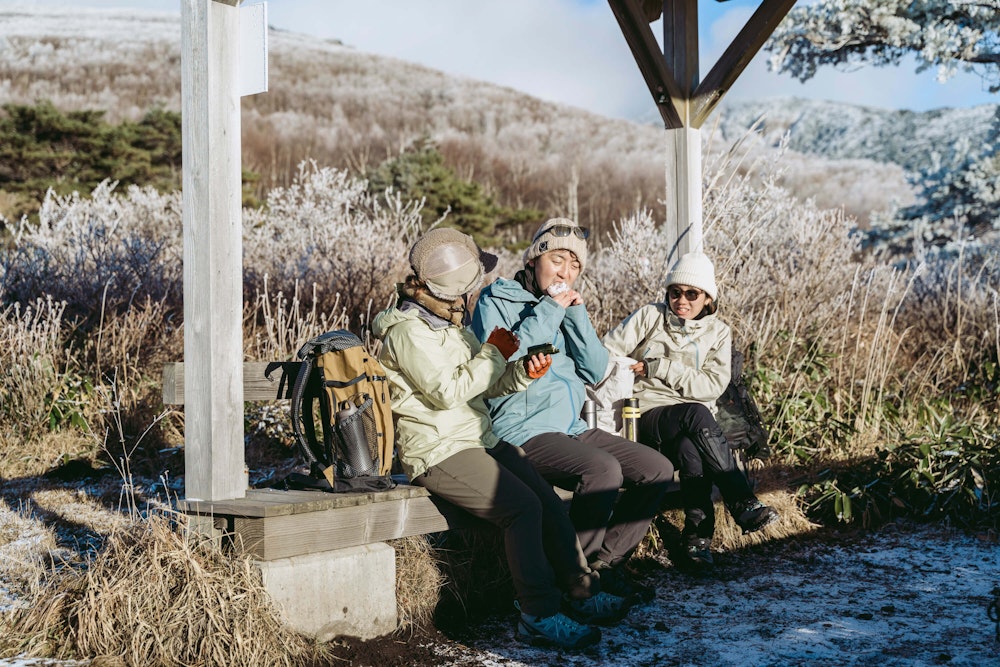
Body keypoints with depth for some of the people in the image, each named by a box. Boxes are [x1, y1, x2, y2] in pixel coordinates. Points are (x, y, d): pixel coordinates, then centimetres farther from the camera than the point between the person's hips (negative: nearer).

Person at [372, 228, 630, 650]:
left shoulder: (450, 324, 20)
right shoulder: (408, 332, -11)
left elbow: (488, 384, 20)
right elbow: (448, 392, -20)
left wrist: (523, 371, 0)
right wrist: (492, 352, -9)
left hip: (480, 440, 9)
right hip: (439, 452, -9)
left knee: (549, 502, -6)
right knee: (523, 506, -24)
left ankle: (580, 593, 2)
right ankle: (539, 616, -20)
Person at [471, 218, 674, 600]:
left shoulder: (566, 308, 20)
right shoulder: (496, 301, 0)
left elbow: (596, 372, 9)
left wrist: (577, 314, -1)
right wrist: (547, 312, -14)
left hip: (572, 428, 8)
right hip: (523, 431, -8)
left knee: (658, 469, -4)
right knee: (602, 469, -31)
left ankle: (605, 562, 5)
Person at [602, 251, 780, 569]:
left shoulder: (718, 333, 11)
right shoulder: (649, 317, 7)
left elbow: (713, 385, -5)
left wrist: (659, 368, -10)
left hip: (693, 421, 2)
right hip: (648, 417, -2)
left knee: (690, 450, -36)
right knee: (697, 414, -35)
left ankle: (698, 535, -31)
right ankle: (743, 504, -37)